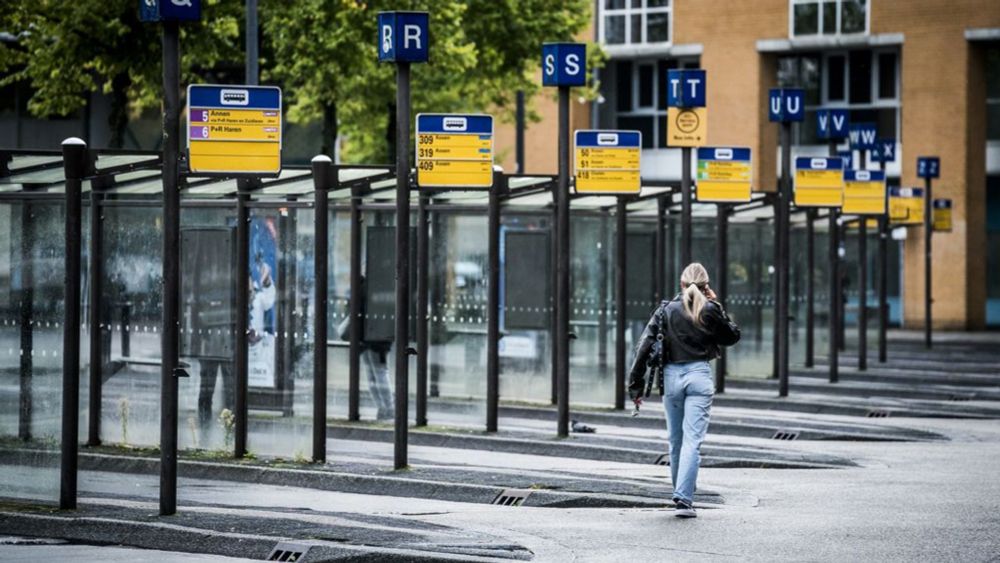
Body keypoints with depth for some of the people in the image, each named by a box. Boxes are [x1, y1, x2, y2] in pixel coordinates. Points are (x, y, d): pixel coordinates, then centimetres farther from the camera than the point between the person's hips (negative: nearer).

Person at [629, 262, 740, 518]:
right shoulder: (709, 311, -2)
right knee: (692, 441, -6)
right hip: (699, 375, -2)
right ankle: (684, 499, -17)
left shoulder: (666, 310, 2)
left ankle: (681, 495, 26)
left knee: (676, 441, 16)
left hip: (672, 377, 2)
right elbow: (733, 336, 15)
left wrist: (636, 385, 2)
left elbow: (644, 347, -2)